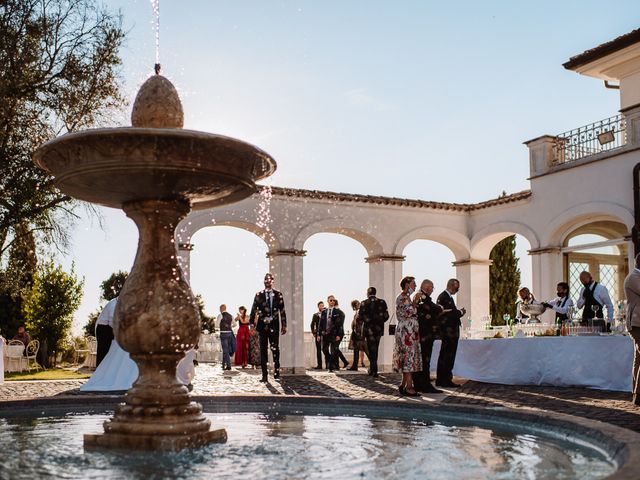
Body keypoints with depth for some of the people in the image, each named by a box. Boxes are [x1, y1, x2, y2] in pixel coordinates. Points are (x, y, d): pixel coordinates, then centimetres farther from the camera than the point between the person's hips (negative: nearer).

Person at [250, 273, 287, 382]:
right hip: (262, 325, 1)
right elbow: (254, 310, 5)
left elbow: (282, 311, 6)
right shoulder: (259, 295, 7)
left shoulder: (278, 295, 6)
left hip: (274, 325, -1)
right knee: (263, 350, 3)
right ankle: (264, 375, 6)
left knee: (275, 349, -4)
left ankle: (276, 372, 11)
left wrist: (284, 325, 3)